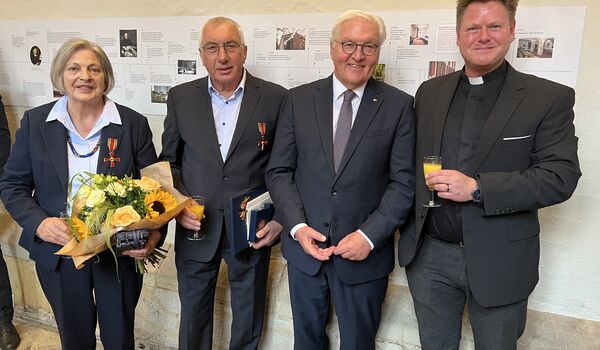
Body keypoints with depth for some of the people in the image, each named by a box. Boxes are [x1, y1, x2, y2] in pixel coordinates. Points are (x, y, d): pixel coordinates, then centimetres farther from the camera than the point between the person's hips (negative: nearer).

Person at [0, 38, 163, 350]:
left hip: (120, 254, -1)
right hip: (58, 253, 1)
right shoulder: (34, 122, -2)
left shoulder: (133, 124, -6)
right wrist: (38, 223, -17)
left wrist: (153, 233, -22)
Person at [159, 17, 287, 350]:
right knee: (193, 315, 19)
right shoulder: (180, 97, 1)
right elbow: (169, 161, 8)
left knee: (248, 320, 18)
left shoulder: (275, 97, -5)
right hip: (195, 226, 2)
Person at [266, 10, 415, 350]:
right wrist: (298, 227, -10)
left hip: (365, 253, -1)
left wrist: (369, 236, -15)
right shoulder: (299, 99, 0)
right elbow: (279, 171, 1)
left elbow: (404, 182, -6)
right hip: (304, 246, 2)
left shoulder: (398, 105, -4)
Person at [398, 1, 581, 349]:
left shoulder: (550, 98, -7)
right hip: (429, 254, 3)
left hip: (498, 261, -3)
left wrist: (477, 188, -23)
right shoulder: (429, 92, 5)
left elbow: (561, 176, -13)